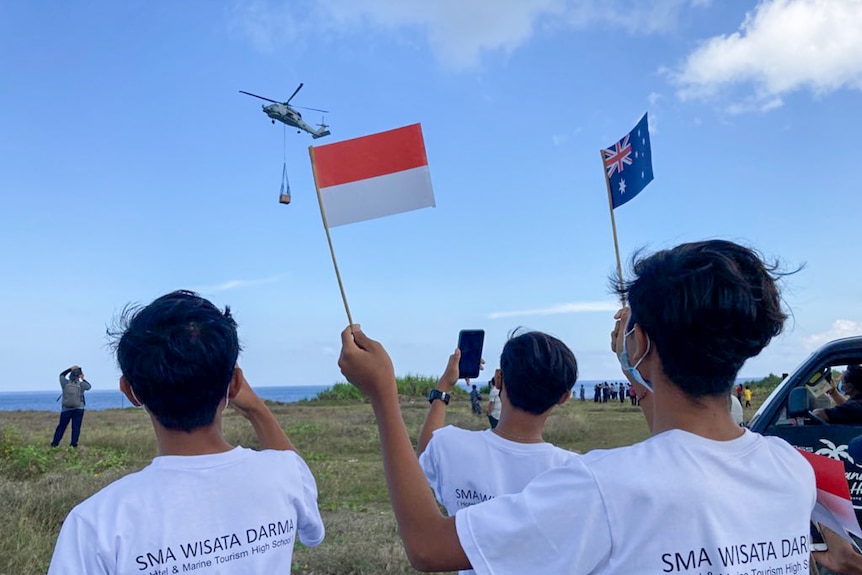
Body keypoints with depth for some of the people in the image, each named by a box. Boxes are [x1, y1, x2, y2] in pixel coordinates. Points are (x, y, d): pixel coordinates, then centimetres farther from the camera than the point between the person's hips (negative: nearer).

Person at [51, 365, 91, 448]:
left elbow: (61, 375, 17)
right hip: (78, 409, -2)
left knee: (61, 426, 12)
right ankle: (73, 444, -4)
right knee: (76, 427, 1)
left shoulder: (65, 383, -4)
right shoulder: (81, 385, -7)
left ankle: (55, 443, 14)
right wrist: (83, 379, 25)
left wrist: (70, 369, 23)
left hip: (66, 409, 2)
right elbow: (89, 386, 15)